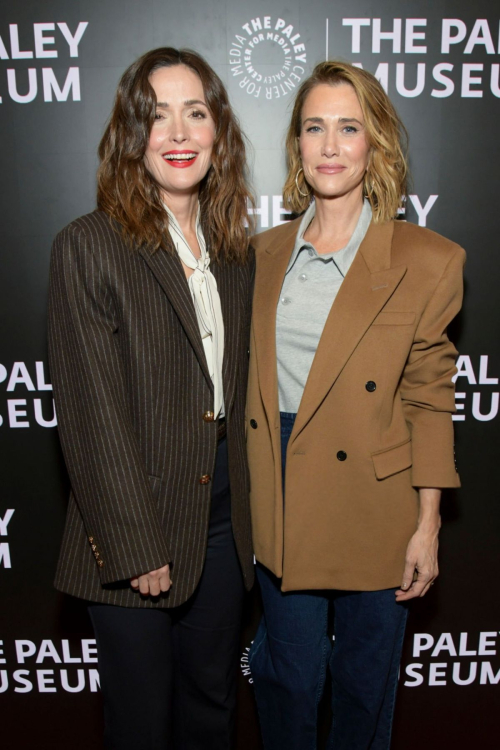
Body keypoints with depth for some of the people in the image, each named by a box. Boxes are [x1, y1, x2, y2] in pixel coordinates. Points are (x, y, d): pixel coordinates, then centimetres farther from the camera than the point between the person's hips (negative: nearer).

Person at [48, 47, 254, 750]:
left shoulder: (237, 251, 6)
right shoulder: (88, 247, -11)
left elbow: (238, 389, 9)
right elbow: (92, 415, -14)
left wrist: (248, 513, 5)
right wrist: (137, 548, -14)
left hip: (224, 521, 5)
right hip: (133, 539, -4)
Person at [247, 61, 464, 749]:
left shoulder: (427, 261, -9)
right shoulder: (267, 252, 3)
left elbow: (429, 400, -6)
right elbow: (255, 378, 8)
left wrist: (427, 526, -6)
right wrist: (250, 489, 6)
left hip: (373, 499, -2)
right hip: (280, 495, 3)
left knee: (365, 679, 18)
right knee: (288, 672, 19)